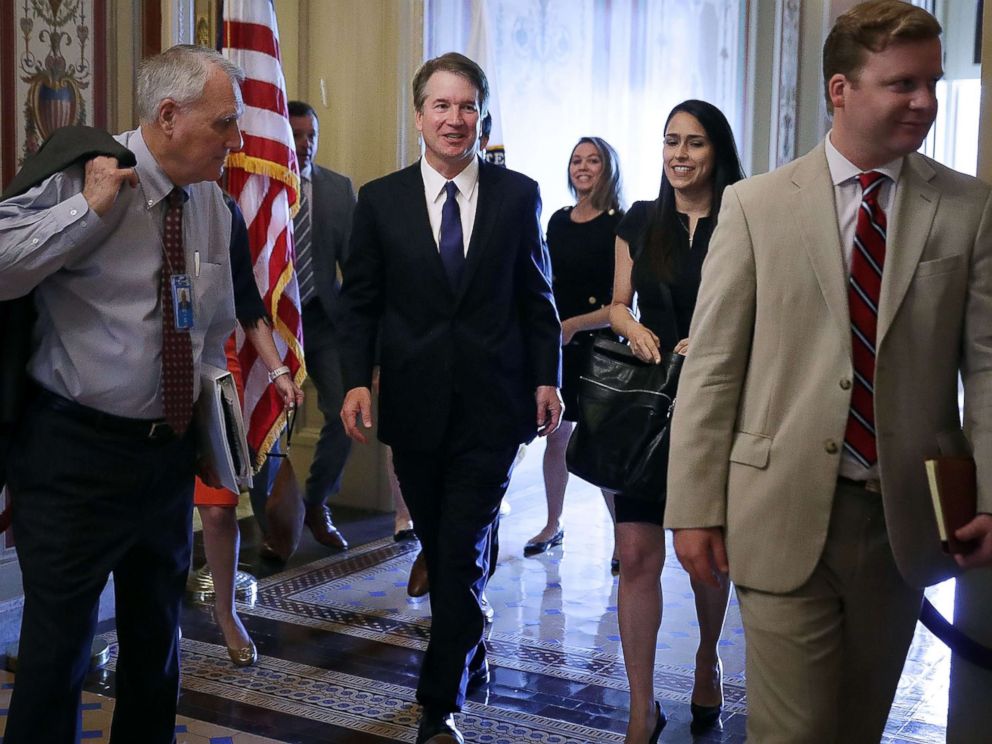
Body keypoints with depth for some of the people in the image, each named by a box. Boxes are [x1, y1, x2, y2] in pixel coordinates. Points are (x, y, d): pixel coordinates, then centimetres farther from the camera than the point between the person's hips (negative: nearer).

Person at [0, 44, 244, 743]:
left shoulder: (212, 203, 5)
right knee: (59, 642, 1)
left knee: (158, 633, 19)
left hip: (171, 448, 6)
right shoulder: (80, 176, -13)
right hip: (75, 450, -6)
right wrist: (90, 208, -26)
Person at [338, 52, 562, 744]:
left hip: (491, 403, -1)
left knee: (463, 552, -2)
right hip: (415, 403, 2)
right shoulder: (381, 199, 3)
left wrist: (546, 378, 0)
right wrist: (357, 379, -9)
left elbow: (537, 296, 6)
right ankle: (471, 644, 38)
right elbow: (360, 301, 4)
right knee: (440, 548, 14)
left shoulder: (518, 194, 2)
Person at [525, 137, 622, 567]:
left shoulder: (620, 226, -8)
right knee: (556, 437, 11)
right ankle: (553, 525, 27)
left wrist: (575, 324, -17)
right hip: (559, 344, 5)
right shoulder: (559, 221, 10)